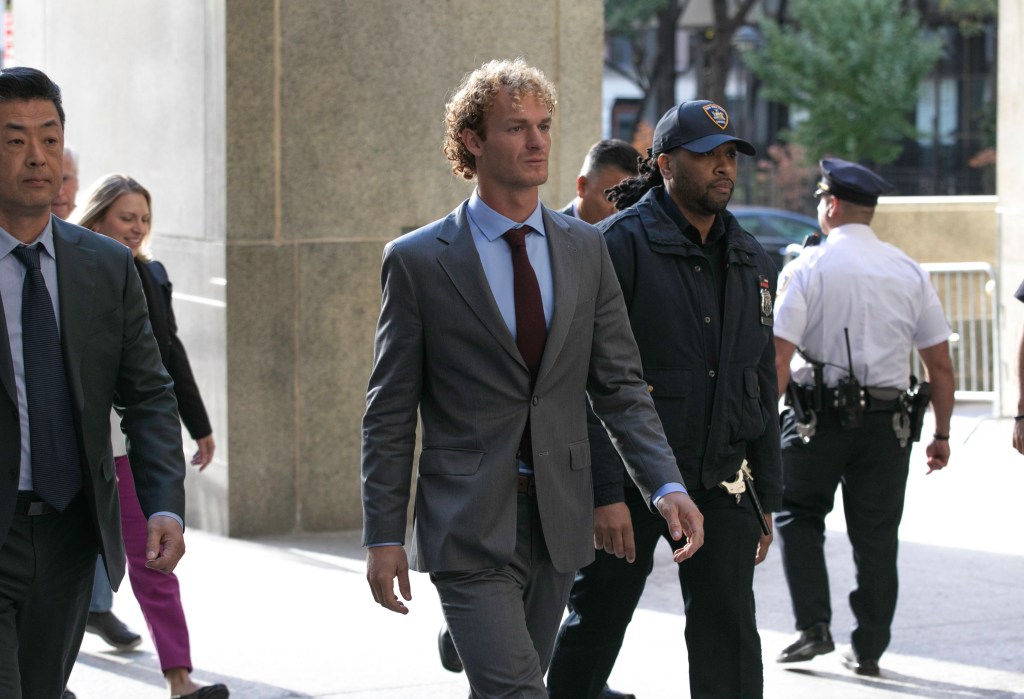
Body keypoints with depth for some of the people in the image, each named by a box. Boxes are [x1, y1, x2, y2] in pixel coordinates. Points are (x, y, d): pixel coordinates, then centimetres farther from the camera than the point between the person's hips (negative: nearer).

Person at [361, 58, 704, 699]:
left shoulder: (585, 249, 8)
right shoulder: (418, 260, -4)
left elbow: (619, 382, 7)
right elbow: (390, 412, -2)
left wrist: (666, 485, -8)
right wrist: (383, 536, -5)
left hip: (559, 522, 4)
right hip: (469, 527, -4)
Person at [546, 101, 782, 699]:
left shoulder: (751, 262, 12)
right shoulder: (620, 244, -9)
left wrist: (767, 496, 16)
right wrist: (604, 492, -20)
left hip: (720, 482, 5)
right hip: (630, 480, -5)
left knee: (729, 633, 0)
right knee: (597, 624, 6)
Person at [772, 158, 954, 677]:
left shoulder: (805, 269, -6)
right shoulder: (910, 273, 5)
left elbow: (778, 357, -13)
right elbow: (940, 365, 5)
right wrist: (941, 433, 12)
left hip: (820, 416, -3)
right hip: (889, 420, 3)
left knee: (798, 516, 14)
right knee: (876, 536, 9)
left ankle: (813, 627, 3)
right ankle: (868, 649, 11)